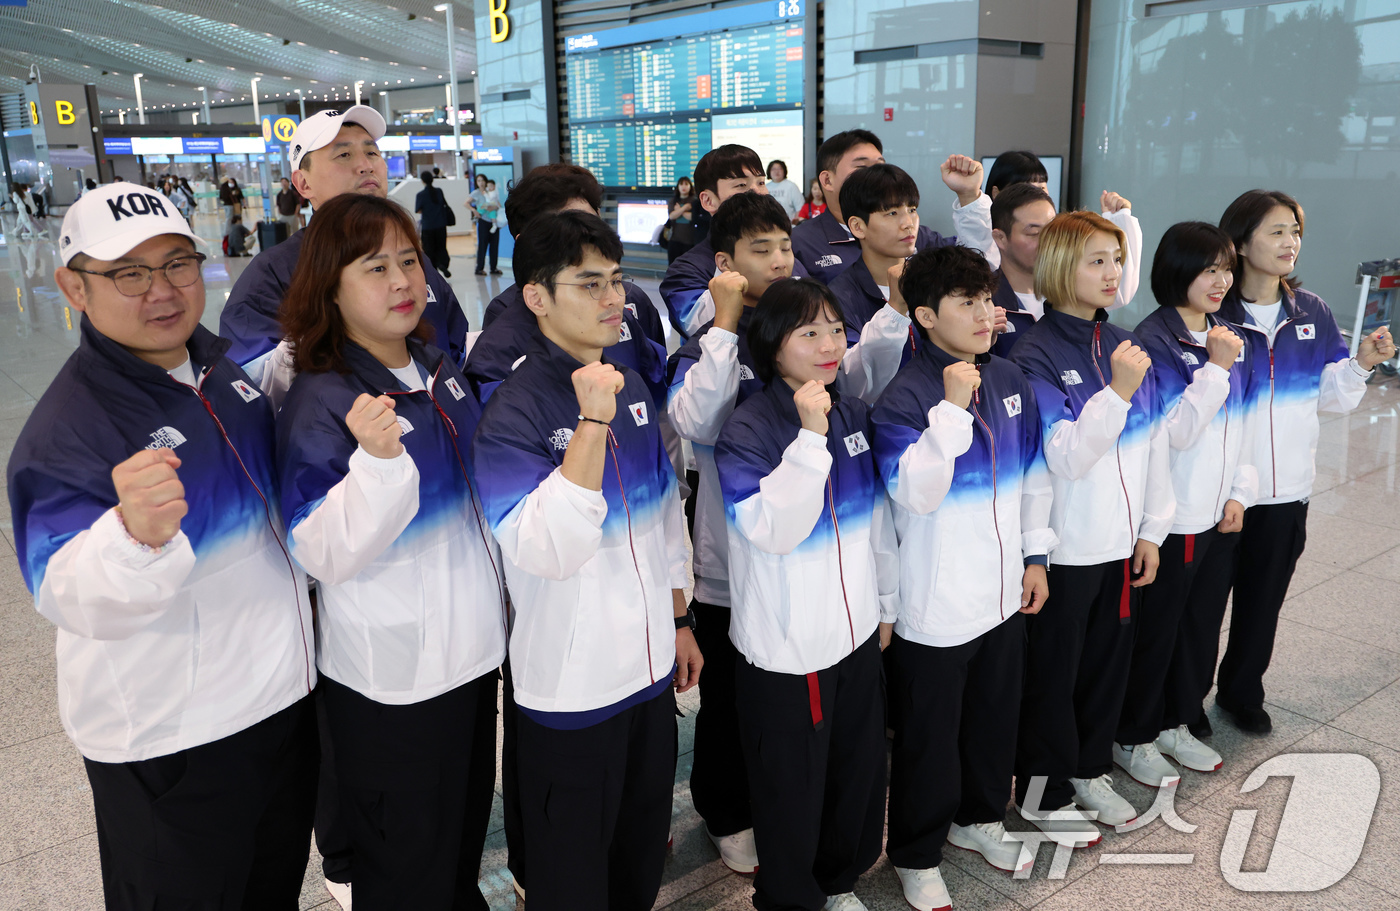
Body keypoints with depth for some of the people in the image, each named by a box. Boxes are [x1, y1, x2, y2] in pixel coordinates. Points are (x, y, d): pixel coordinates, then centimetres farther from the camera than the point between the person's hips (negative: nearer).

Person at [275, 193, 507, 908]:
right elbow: (325, 554, -25)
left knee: (466, 840, 24)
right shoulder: (319, 404, -17)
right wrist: (376, 460, -37)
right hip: (390, 679, -7)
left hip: (473, 651, 7)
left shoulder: (440, 370, 5)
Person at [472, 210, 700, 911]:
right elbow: (549, 550, -29)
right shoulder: (513, 415, -17)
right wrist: (592, 421, -31)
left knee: (643, 854, 22)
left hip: (651, 669, 7)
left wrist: (680, 621, 18)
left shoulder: (630, 388, 6)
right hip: (572, 688, -6)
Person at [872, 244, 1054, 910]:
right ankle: (916, 856, 29)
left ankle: (978, 817, 47)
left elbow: (1034, 476, 13)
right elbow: (916, 492, -29)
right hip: (935, 605, -6)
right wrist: (952, 406, -32)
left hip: (1004, 593, 7)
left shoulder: (1010, 382, 3)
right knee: (928, 736, 9)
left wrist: (1036, 555, 13)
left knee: (996, 716, 23)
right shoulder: (904, 399, -17)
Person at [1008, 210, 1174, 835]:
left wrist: (1152, 529, 9)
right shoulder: (1036, 356, -14)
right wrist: (1117, 393, -28)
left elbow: (1156, 443, 10)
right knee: (1053, 671, 8)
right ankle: (1043, 791, 26)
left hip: (1122, 542, 6)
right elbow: (1064, 457, -21)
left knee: (1109, 660, 19)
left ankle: (1090, 767, 39)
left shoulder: (1127, 347, 6)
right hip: (1064, 545, -6)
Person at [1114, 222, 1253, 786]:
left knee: (1202, 625, 18)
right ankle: (1134, 739, 23)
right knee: (1155, 631, 6)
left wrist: (1240, 492, 7)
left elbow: (1244, 424, 14)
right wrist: (1215, 369, -21)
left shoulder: (1230, 339, 8)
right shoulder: (1154, 343, -15)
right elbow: (1176, 431, -20)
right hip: (1170, 518, -7)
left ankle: (1177, 724, 36)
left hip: (1220, 514, 7)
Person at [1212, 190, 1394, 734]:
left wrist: (1361, 363, -7)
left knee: (1263, 598, 18)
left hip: (1286, 488, 5)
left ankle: (1242, 692, 37)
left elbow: (1329, 398, 9)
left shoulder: (1312, 314, 4)